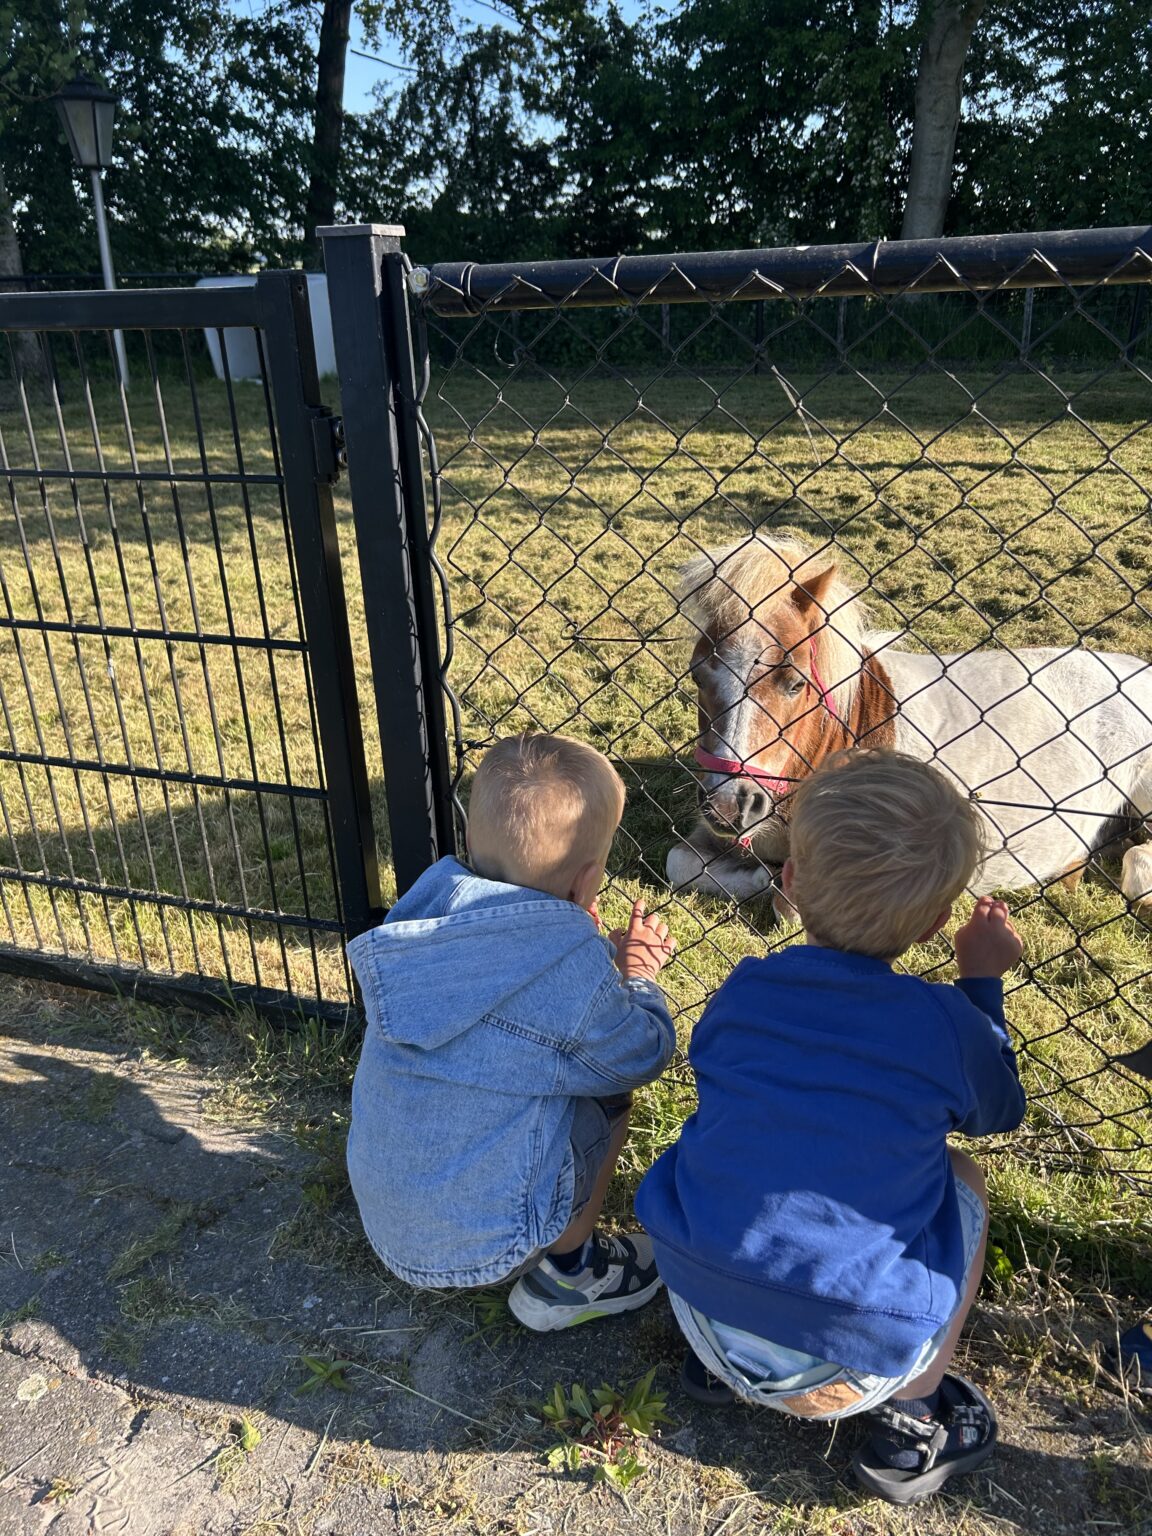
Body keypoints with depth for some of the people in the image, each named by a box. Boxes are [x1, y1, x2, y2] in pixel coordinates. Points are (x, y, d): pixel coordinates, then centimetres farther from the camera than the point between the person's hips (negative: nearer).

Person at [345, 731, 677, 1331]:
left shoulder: (431, 907, -9)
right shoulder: (569, 966, -26)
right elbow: (641, 1055, -6)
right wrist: (637, 973, 9)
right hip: (478, 1241, -6)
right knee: (610, 1089, 5)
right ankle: (563, 1273, 17)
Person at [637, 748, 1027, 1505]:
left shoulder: (742, 991, -5)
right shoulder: (944, 1022, -12)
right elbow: (997, 1110, 10)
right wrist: (982, 983, 20)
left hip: (703, 1312, 3)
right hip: (845, 1369, -3)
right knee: (960, 1177, 17)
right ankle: (911, 1419, 21)